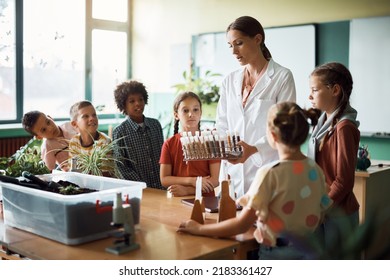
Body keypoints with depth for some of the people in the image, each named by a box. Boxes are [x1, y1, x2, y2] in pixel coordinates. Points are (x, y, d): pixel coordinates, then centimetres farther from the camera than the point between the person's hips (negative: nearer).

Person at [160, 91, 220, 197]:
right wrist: (191, 181, -12)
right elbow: (164, 179, 2)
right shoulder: (169, 144, 6)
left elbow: (215, 180, -4)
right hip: (177, 199, 2)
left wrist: (187, 190, -15)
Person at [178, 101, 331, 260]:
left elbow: (242, 225, -18)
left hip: (276, 254, -6)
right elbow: (321, 214, 8)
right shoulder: (315, 170, -2)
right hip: (309, 251, 7)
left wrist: (199, 229, -10)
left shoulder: (270, 173, -20)